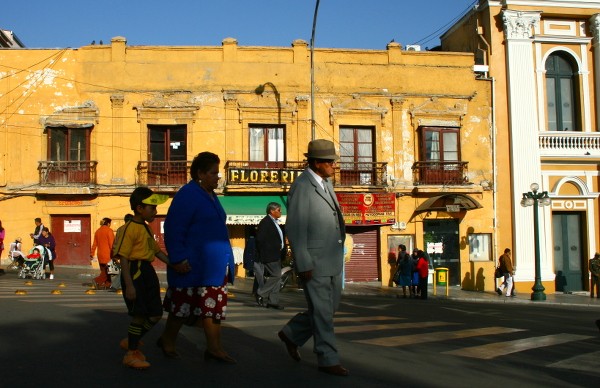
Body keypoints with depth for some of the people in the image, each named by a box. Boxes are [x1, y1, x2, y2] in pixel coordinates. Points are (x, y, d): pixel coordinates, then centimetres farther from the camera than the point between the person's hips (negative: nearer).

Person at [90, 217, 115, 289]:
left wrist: (92, 253, 15)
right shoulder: (109, 230, -9)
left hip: (100, 255, 7)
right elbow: (111, 243, -13)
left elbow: (94, 243, 11)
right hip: (108, 254, -6)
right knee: (107, 271, 1)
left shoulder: (97, 231, 10)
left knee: (103, 271, 12)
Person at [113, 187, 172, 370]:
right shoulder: (130, 228, -13)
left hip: (148, 271, 9)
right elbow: (123, 257, -17)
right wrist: (129, 285, -21)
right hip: (135, 271, -9)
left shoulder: (146, 229, 16)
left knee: (155, 314, 11)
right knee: (139, 314, -4)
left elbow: (157, 251, 21)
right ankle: (131, 354, 10)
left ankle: (130, 341, 29)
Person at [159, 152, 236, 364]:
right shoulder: (187, 195, -12)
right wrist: (179, 258, -21)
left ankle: (214, 348, 8)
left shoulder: (210, 195, 15)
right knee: (184, 305, 3)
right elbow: (173, 229, -16)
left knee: (214, 304, 5)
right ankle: (167, 340, 22)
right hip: (195, 264, -8)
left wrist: (227, 259, 22)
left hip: (215, 264, 8)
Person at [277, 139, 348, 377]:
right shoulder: (301, 187, -14)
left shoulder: (326, 183, 13)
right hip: (314, 262, -9)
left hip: (333, 260, 9)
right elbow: (295, 229, -17)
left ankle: (292, 334, 32)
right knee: (322, 312, 2)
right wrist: (303, 265, -19)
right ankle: (328, 360, 14)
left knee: (329, 308, 17)